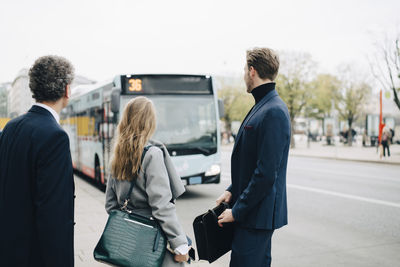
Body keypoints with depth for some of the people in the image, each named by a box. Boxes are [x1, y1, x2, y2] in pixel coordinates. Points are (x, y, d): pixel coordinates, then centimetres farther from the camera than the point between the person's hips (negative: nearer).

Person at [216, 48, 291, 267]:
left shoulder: (273, 112, -20)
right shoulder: (263, 106, 12)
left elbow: (266, 173, -24)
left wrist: (237, 211, -17)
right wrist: (232, 190, 11)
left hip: (259, 214, -10)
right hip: (255, 211, 10)